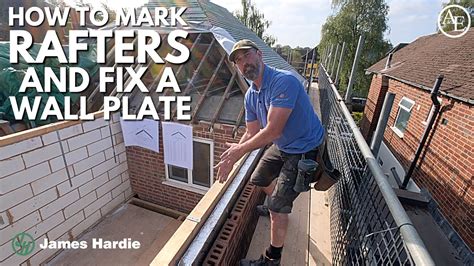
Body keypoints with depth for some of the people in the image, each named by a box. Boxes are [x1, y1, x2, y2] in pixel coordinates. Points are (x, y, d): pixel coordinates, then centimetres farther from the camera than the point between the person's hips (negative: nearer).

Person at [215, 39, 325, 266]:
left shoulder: (284, 81, -29)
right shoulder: (250, 96, -2)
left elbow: (272, 131, -33)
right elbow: (251, 133, 4)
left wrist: (240, 150, -20)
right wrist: (231, 159, -4)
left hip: (304, 150, -8)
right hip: (281, 146, 8)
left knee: (278, 207, -4)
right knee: (259, 180, 25)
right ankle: (278, 204, 57)